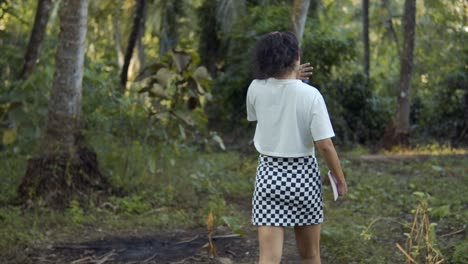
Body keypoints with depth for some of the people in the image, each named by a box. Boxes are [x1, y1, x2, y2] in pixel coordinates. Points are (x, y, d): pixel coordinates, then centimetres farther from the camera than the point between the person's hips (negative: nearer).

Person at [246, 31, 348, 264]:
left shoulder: (256, 89, -4)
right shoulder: (310, 95, -13)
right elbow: (324, 145, -13)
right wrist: (340, 179, 1)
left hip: (269, 173, 2)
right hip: (302, 174, -1)